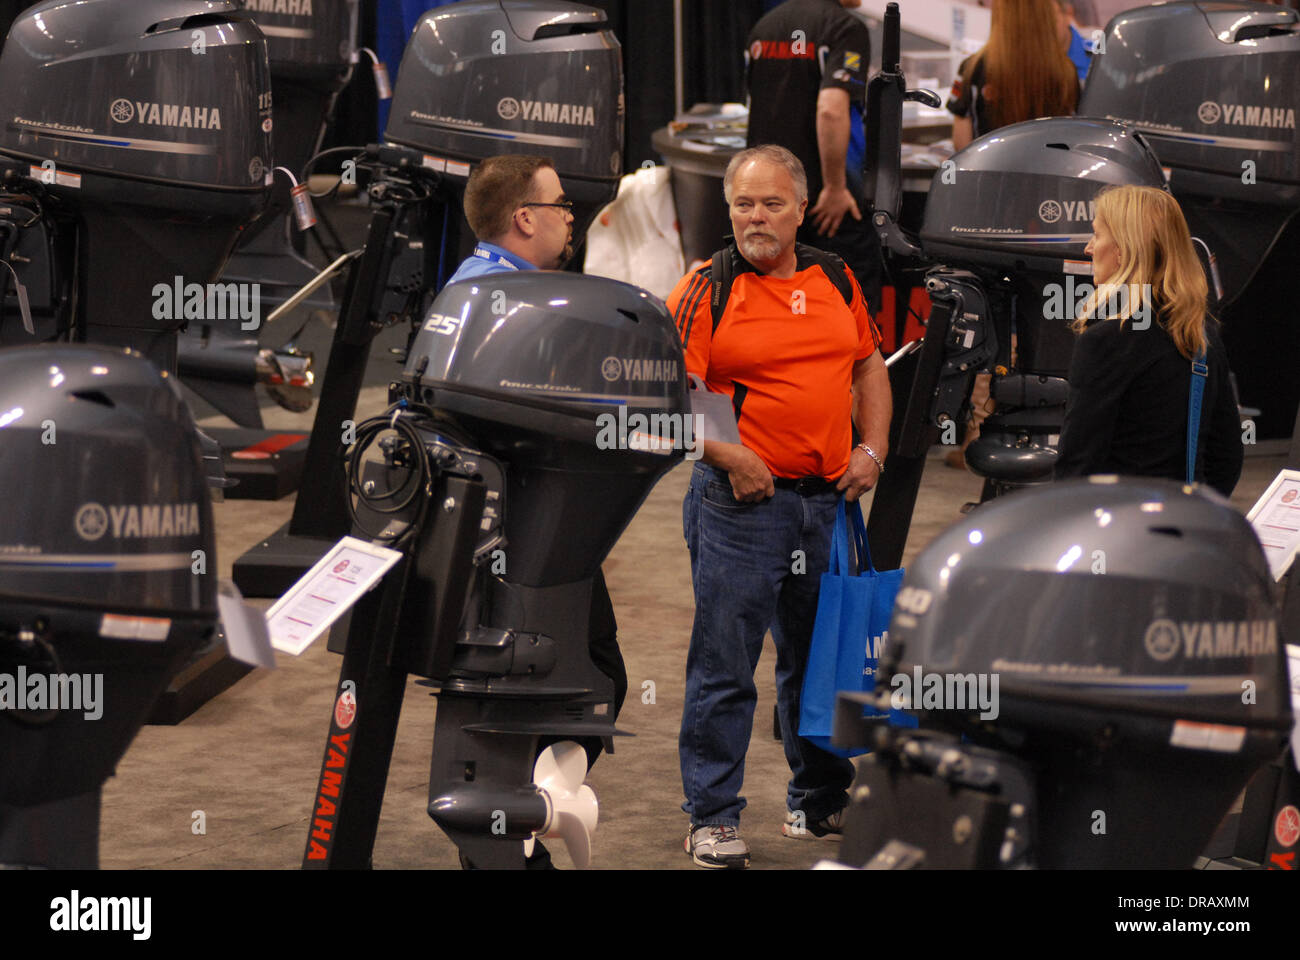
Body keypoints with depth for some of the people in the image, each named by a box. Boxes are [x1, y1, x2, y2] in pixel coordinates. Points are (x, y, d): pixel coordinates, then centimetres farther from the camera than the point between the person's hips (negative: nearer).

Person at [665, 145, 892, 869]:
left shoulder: (835, 280, 9)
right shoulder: (707, 290, -6)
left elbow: (871, 367, 20)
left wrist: (871, 449, 7)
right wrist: (730, 456, -17)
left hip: (829, 497, 5)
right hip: (741, 501, -5)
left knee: (821, 658, 15)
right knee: (724, 665, -3)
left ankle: (819, 802, 28)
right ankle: (713, 818, 5)